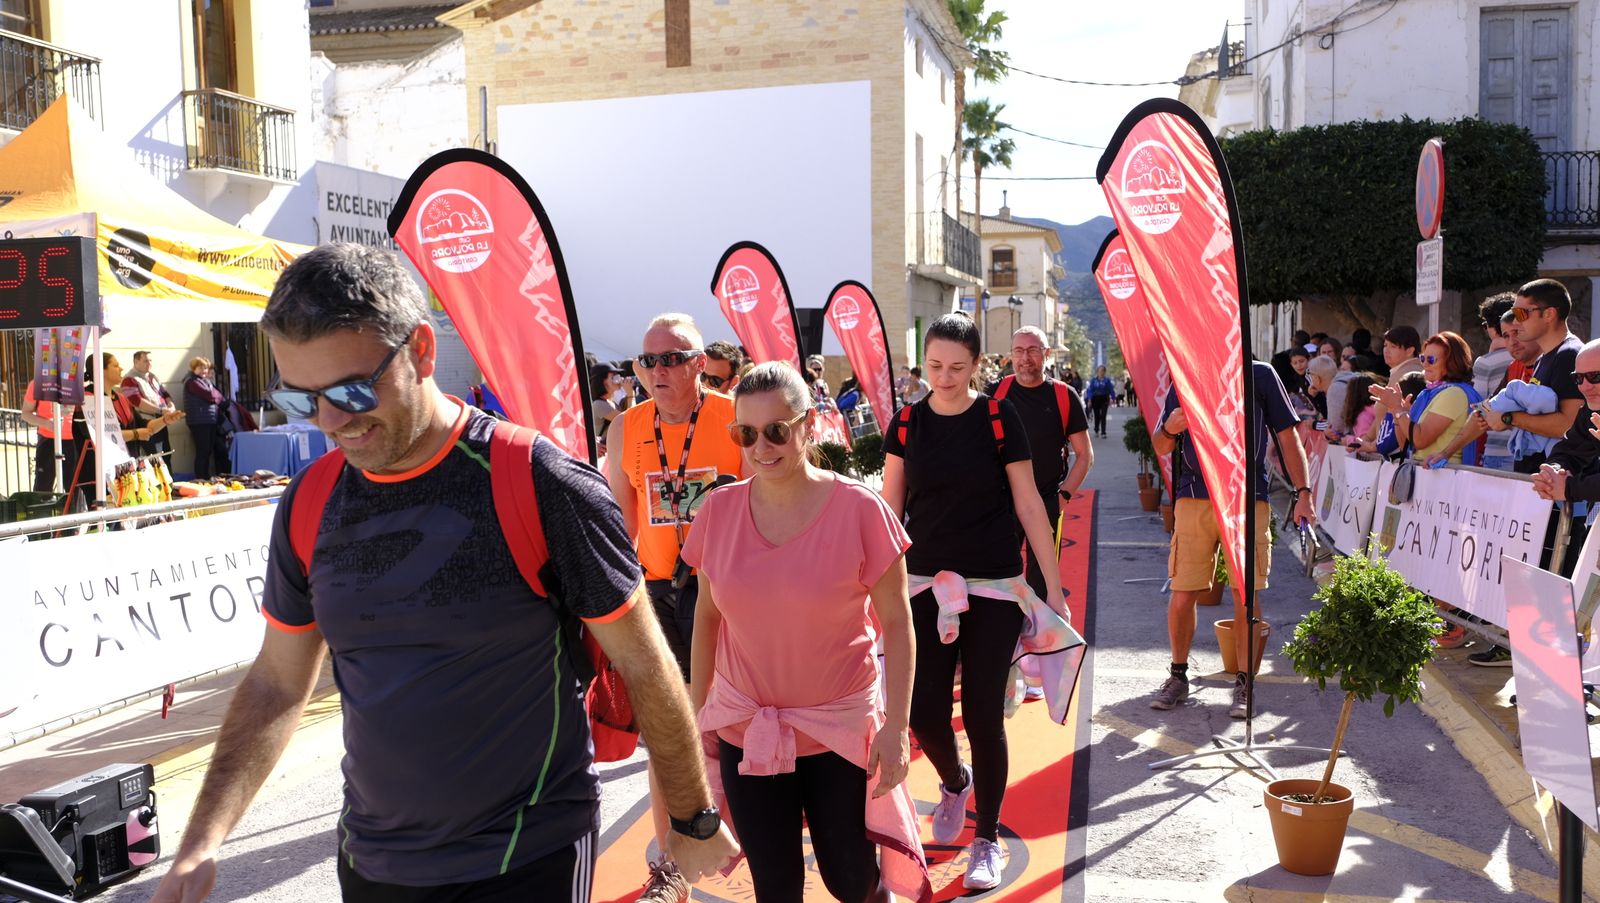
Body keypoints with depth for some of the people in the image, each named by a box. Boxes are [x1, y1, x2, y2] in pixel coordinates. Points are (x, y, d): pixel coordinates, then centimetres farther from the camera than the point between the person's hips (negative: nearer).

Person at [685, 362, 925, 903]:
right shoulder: (719, 510, -6)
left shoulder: (859, 509, -14)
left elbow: (897, 623, -8)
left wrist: (896, 727, -11)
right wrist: (697, 709, 9)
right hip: (744, 730, 2)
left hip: (840, 729, -2)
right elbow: (707, 615, 7)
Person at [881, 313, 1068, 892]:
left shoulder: (998, 418, -5)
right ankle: (954, 783, 36)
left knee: (983, 715, 0)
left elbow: (1029, 506, -3)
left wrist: (1054, 586, -4)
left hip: (993, 589, -2)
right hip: (925, 585, 2)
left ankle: (987, 838, 20)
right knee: (924, 713, 1)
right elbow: (890, 511, 5)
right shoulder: (908, 423, 1)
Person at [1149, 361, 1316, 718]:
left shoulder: (1260, 375, 4)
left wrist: (1303, 493, -4)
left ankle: (1244, 684, 13)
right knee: (1182, 594, 0)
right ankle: (1177, 676, 18)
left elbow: (1288, 437, 4)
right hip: (1194, 498, 2)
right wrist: (1169, 430, -12)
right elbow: (1161, 448, 12)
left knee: (1246, 594, -1)